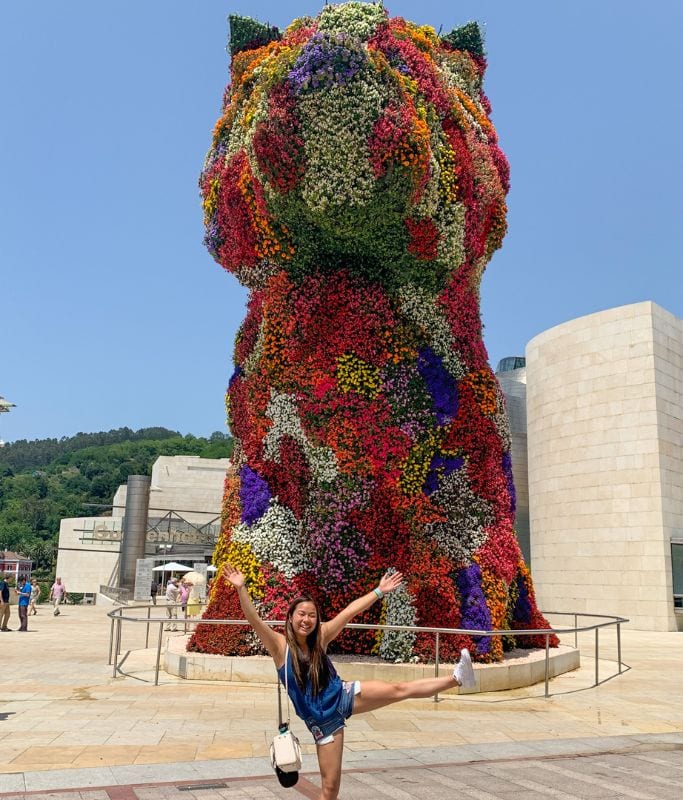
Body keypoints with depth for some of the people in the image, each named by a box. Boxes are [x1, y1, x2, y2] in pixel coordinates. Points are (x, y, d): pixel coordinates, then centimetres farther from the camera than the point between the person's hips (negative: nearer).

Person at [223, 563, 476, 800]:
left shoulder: (320, 637, -4)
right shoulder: (280, 645, -14)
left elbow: (349, 612, -2)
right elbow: (254, 620, -29)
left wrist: (380, 590, 0)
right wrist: (241, 588, -42)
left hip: (343, 696, 3)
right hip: (322, 720, -3)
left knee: (401, 689, -4)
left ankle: (456, 678, 0)